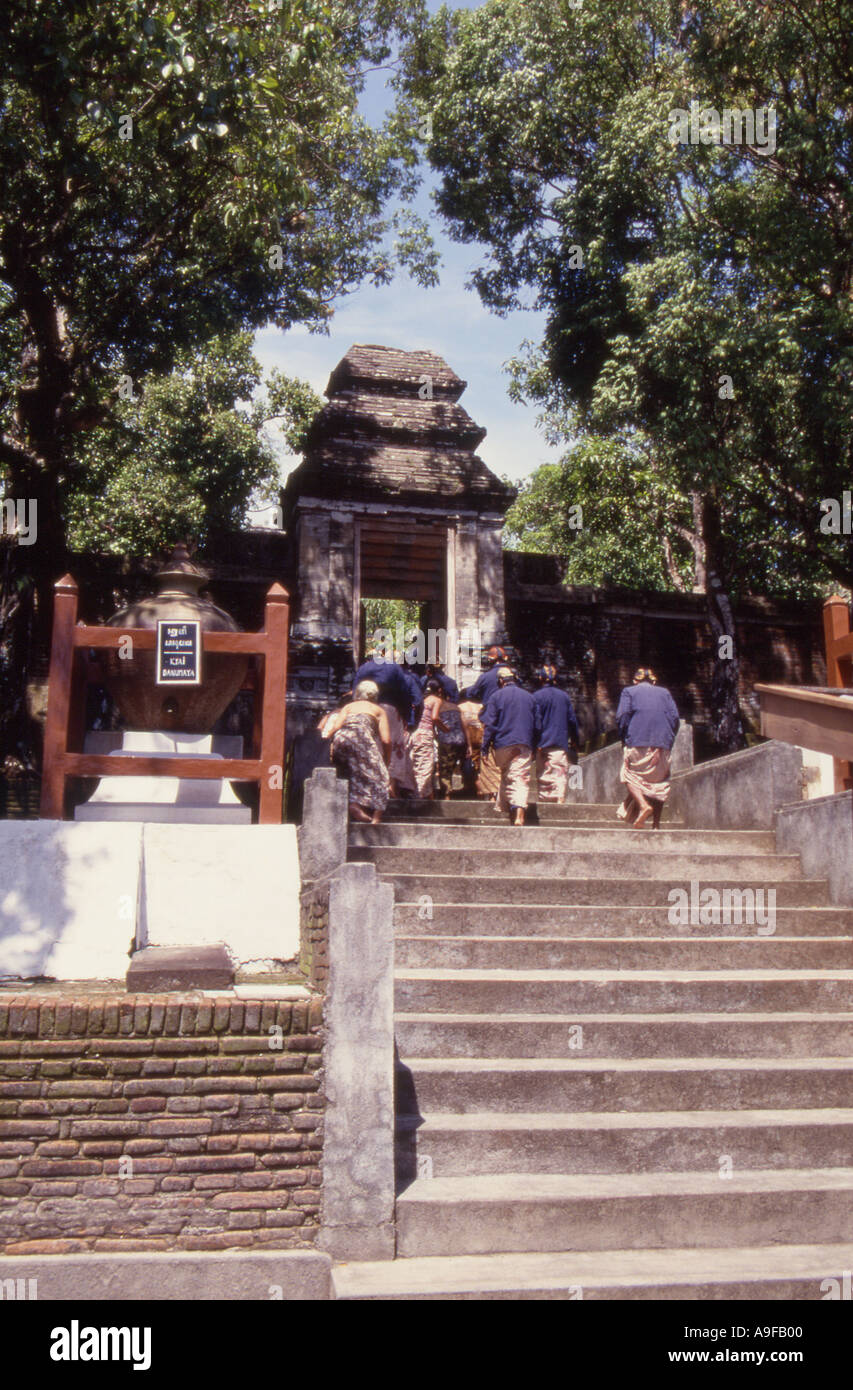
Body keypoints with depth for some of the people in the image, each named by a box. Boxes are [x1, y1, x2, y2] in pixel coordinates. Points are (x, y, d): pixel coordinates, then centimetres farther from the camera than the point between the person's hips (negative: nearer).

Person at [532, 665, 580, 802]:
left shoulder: (537, 696, -2)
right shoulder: (564, 696, 10)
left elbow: (536, 720, -7)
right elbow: (572, 720, 15)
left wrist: (536, 742, -6)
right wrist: (575, 739, 25)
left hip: (544, 743, -2)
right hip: (561, 743, 2)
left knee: (543, 775, 5)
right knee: (561, 774, -3)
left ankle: (544, 799, 6)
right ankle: (560, 799, -17)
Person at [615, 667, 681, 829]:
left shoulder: (629, 691, 10)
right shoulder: (664, 692, 18)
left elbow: (622, 717, -3)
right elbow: (674, 717, 8)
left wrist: (624, 739, 6)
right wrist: (668, 741, 13)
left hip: (637, 743, -3)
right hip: (662, 743, 3)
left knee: (630, 776, 3)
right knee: (659, 782, 6)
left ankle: (643, 805, -24)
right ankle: (656, 824, 0)